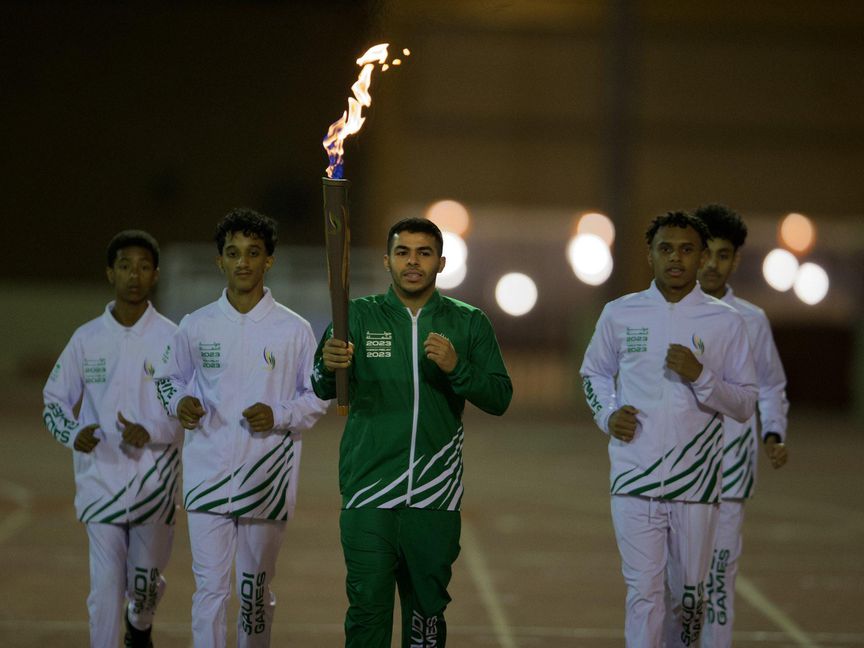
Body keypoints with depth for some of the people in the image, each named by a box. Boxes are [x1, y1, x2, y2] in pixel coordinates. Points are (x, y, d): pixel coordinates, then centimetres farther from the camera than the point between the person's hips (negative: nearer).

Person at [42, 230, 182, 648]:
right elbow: (54, 401, 8)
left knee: (146, 577, 14)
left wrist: (151, 432, -20)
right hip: (101, 476, 0)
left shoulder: (172, 339, -2)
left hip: (155, 476, 0)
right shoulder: (87, 339, 2)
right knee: (106, 582, -8)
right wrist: (73, 433, -13)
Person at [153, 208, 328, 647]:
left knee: (256, 589, 11)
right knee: (210, 586, -5)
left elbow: (318, 396, 4)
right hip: (208, 475, 0)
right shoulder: (195, 327, 2)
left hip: (267, 478, 0)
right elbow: (168, 379, 16)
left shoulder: (294, 330, -2)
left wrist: (279, 416, -14)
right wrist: (180, 403, -6)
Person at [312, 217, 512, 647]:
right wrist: (329, 367, -31)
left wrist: (457, 368, -18)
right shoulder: (358, 317, 4)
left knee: (427, 612, 10)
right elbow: (323, 390, -7)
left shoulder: (469, 324, 6)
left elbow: (499, 399, 1)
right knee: (368, 610, -2)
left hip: (435, 497, 1)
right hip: (368, 491, -1)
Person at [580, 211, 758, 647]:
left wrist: (700, 376, -14)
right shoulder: (619, 314, 4)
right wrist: (607, 415, 1)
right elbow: (593, 372, 20)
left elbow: (745, 405, 3)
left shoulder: (725, 322, 1)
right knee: (644, 592, -6)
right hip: (634, 479, 0)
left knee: (688, 595, 9)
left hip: (696, 480, 1)